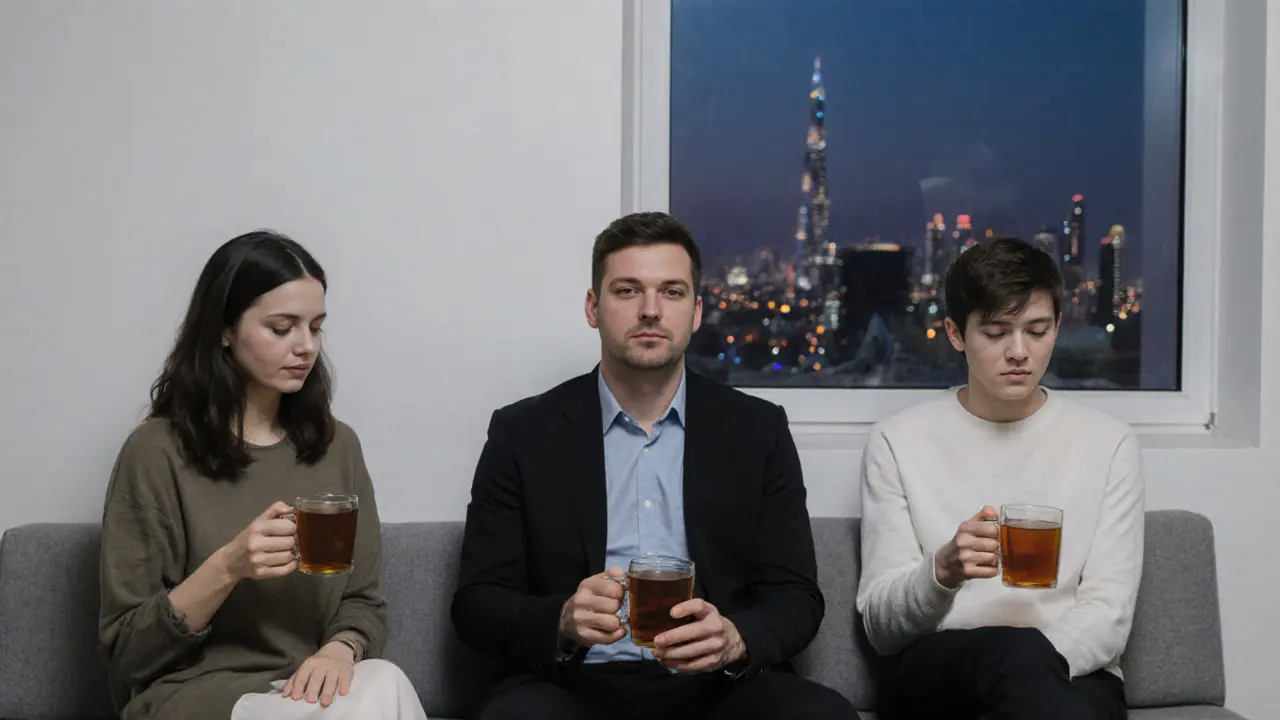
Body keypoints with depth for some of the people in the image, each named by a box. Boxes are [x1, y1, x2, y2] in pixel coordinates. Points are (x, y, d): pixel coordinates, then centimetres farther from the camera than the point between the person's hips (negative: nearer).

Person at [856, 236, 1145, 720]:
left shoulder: (1108, 443, 7)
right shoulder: (898, 442, 4)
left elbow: (1107, 613, 0)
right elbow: (879, 623, 0)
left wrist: (1035, 672, -21)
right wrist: (943, 571, -23)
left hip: (1072, 677, 1)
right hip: (930, 675, -1)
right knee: (1020, 649, -36)